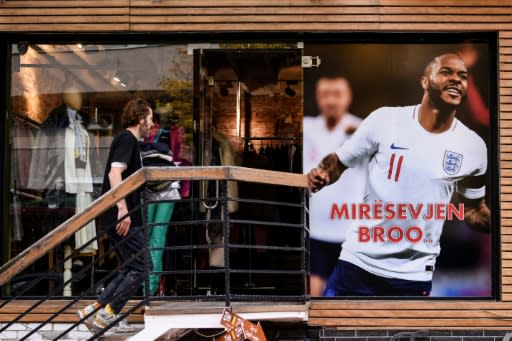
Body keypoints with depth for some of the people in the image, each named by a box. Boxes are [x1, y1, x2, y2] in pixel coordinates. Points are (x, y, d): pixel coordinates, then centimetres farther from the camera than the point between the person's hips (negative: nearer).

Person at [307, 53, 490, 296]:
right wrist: (319, 176, -19)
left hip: (415, 275, 1)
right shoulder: (384, 120, -7)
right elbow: (338, 162, 3)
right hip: (359, 261, -1)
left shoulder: (474, 147, 0)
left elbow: (473, 210, 12)